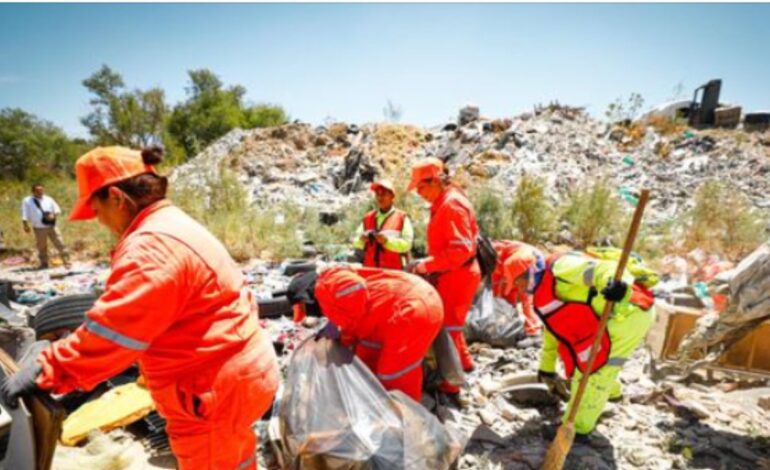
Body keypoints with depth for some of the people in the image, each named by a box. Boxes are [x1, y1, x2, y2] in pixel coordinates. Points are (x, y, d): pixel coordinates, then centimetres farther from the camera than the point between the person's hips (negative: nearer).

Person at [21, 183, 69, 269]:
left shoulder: (48, 199, 10)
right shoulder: (27, 201, 5)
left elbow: (57, 210, 11)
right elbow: (24, 215, 2)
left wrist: (53, 215, -10)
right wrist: (26, 225, -5)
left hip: (52, 226, 1)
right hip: (39, 228, -1)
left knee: (60, 244, -3)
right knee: (42, 247, 7)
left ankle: (66, 262, 1)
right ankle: (44, 264, 20)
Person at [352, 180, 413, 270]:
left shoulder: (402, 218, 3)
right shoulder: (368, 217, 15)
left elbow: (407, 244, -7)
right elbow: (356, 243, 14)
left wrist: (387, 241, -19)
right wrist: (361, 240, -7)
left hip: (394, 270, -4)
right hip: (370, 270, 4)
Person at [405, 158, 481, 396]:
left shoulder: (452, 204, -20)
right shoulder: (443, 203, 11)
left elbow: (461, 249, -27)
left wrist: (427, 264, -24)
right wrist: (432, 266, 9)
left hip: (457, 276, -10)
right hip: (451, 275, 10)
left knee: (446, 327, 1)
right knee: (450, 323, 23)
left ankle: (450, 383, 16)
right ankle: (464, 362, 42)